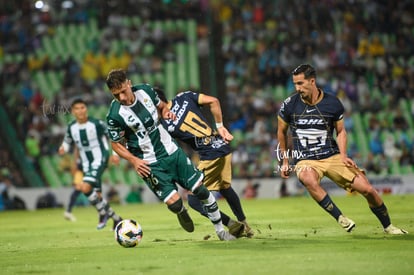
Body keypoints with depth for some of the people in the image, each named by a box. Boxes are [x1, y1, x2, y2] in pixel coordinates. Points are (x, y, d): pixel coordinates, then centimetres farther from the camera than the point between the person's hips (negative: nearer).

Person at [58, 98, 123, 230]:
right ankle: (117, 219, 26)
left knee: (85, 187, -25)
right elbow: (67, 142, 15)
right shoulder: (71, 128, 1)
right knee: (97, 196, 9)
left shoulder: (97, 123, -13)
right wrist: (63, 148, -8)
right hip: (86, 164, 6)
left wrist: (114, 154, -4)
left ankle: (103, 213, -4)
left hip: (99, 160, -6)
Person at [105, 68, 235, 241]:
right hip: (150, 164, -4)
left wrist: (166, 113, -9)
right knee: (174, 203, -14)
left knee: (200, 189, 4)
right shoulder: (115, 115, -19)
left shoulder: (145, 90, -6)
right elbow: (116, 144, -6)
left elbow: (161, 106, 15)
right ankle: (182, 213, 25)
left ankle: (221, 231, 21)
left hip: (171, 151, 4)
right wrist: (134, 161, -21)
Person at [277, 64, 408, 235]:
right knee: (308, 179, -39)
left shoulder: (333, 104, -4)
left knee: (368, 190, -6)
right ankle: (340, 218, -30)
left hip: (332, 156, 1)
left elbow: (340, 131, 11)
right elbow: (282, 133, 12)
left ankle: (388, 226, 17)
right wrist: (285, 161, 13)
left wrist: (343, 155, -5)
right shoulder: (289, 106, -5)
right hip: (305, 161, -1)